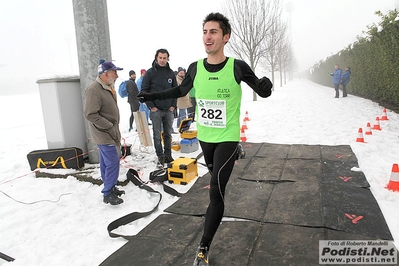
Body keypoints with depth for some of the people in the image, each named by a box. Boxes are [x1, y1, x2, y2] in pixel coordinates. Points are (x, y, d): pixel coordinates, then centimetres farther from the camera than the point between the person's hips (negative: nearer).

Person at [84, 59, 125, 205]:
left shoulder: (108, 87, 11)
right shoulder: (94, 89, -20)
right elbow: (90, 114, -24)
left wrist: (115, 129, 18)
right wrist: (110, 127, -20)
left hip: (110, 133, 10)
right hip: (104, 134, -9)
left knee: (106, 162, 16)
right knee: (113, 162, -8)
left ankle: (110, 188, 27)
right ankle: (108, 193, 3)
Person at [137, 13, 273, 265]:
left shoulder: (237, 66, -16)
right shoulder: (195, 68, -6)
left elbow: (262, 91, -5)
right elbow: (181, 90, 14)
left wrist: (266, 86, -29)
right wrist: (154, 95, 9)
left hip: (227, 138, -4)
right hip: (204, 137, 4)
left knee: (216, 191, -10)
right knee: (216, 179, 26)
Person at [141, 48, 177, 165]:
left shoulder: (171, 73, 7)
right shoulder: (150, 72, -3)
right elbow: (144, 90, -4)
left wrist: (173, 105, 3)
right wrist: (151, 106, -8)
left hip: (169, 110, 3)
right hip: (155, 109, -3)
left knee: (168, 134, 10)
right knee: (157, 134, 3)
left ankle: (168, 155, 20)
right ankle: (160, 155, 14)